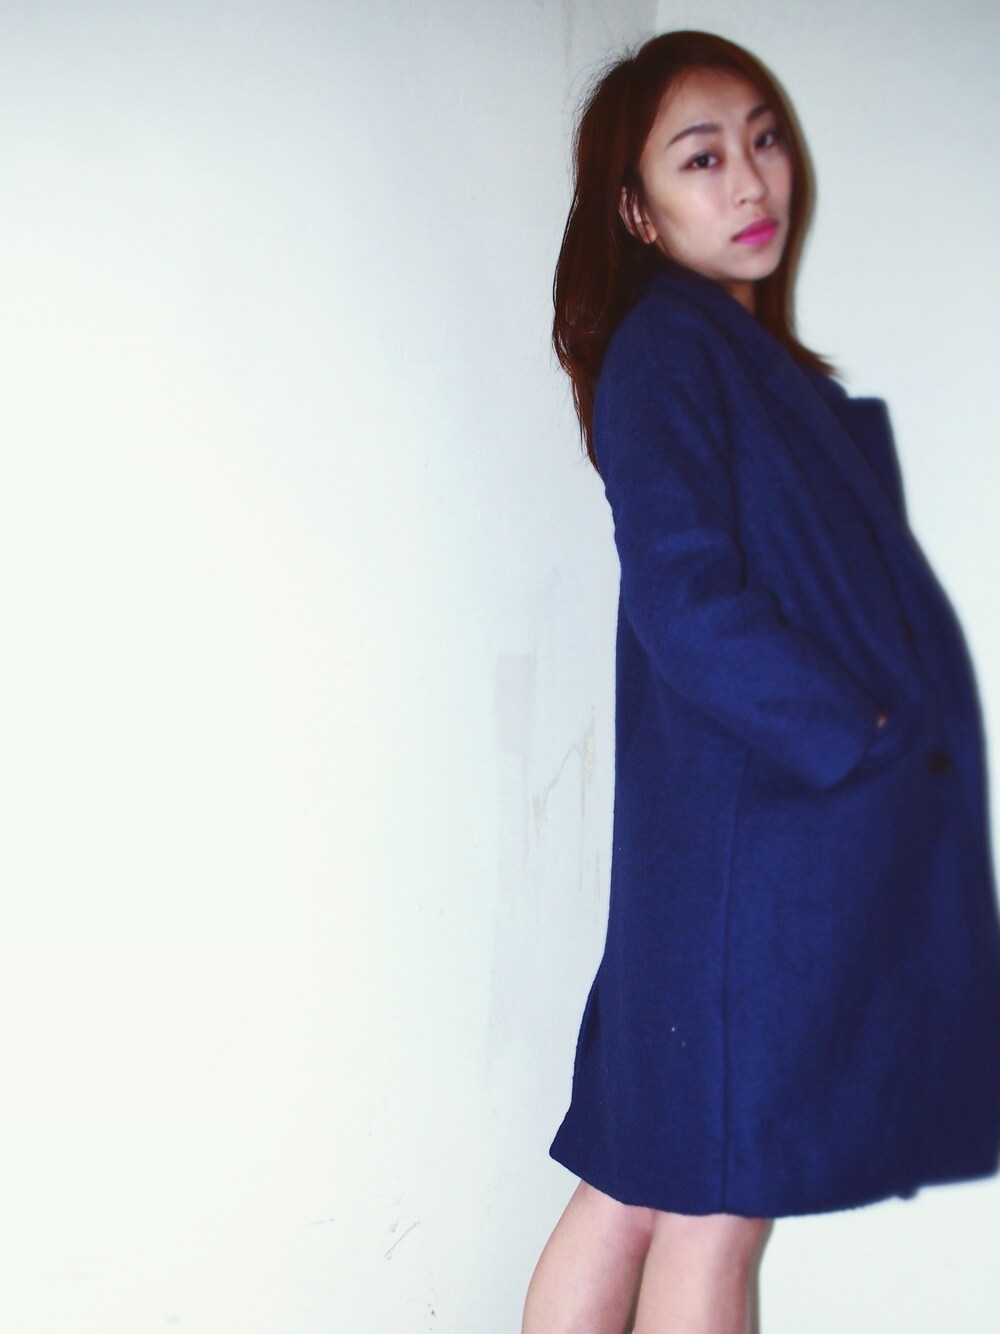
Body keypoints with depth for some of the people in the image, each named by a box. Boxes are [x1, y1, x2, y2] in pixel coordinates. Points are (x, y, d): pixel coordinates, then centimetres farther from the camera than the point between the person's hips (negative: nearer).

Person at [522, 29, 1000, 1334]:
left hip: (813, 819, 8)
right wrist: (868, 738, -14)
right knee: (716, 1202, 2)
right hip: (753, 824, -8)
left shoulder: (758, 358, 19)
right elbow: (686, 599, -19)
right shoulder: (666, 350, -9)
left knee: (637, 1186, 12)